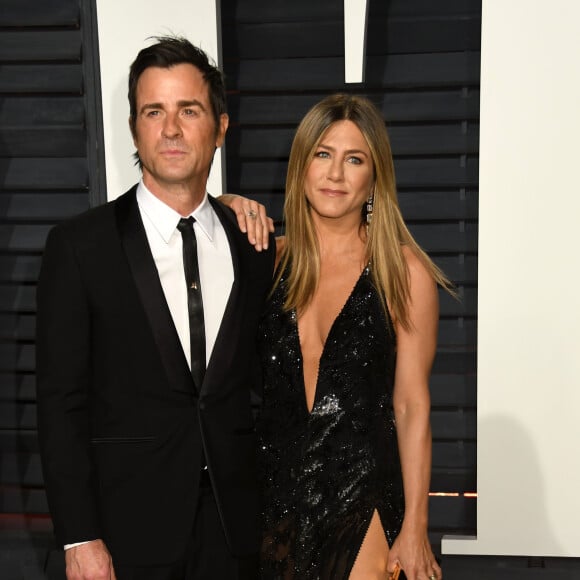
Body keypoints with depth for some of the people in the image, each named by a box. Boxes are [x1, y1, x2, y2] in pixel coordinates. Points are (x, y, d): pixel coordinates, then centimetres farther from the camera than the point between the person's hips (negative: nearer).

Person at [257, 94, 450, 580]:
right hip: (274, 488, 3)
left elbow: (412, 405, -6)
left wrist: (414, 529, -5)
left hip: (362, 498, -2)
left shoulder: (404, 271, -8)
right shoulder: (273, 258, 0)